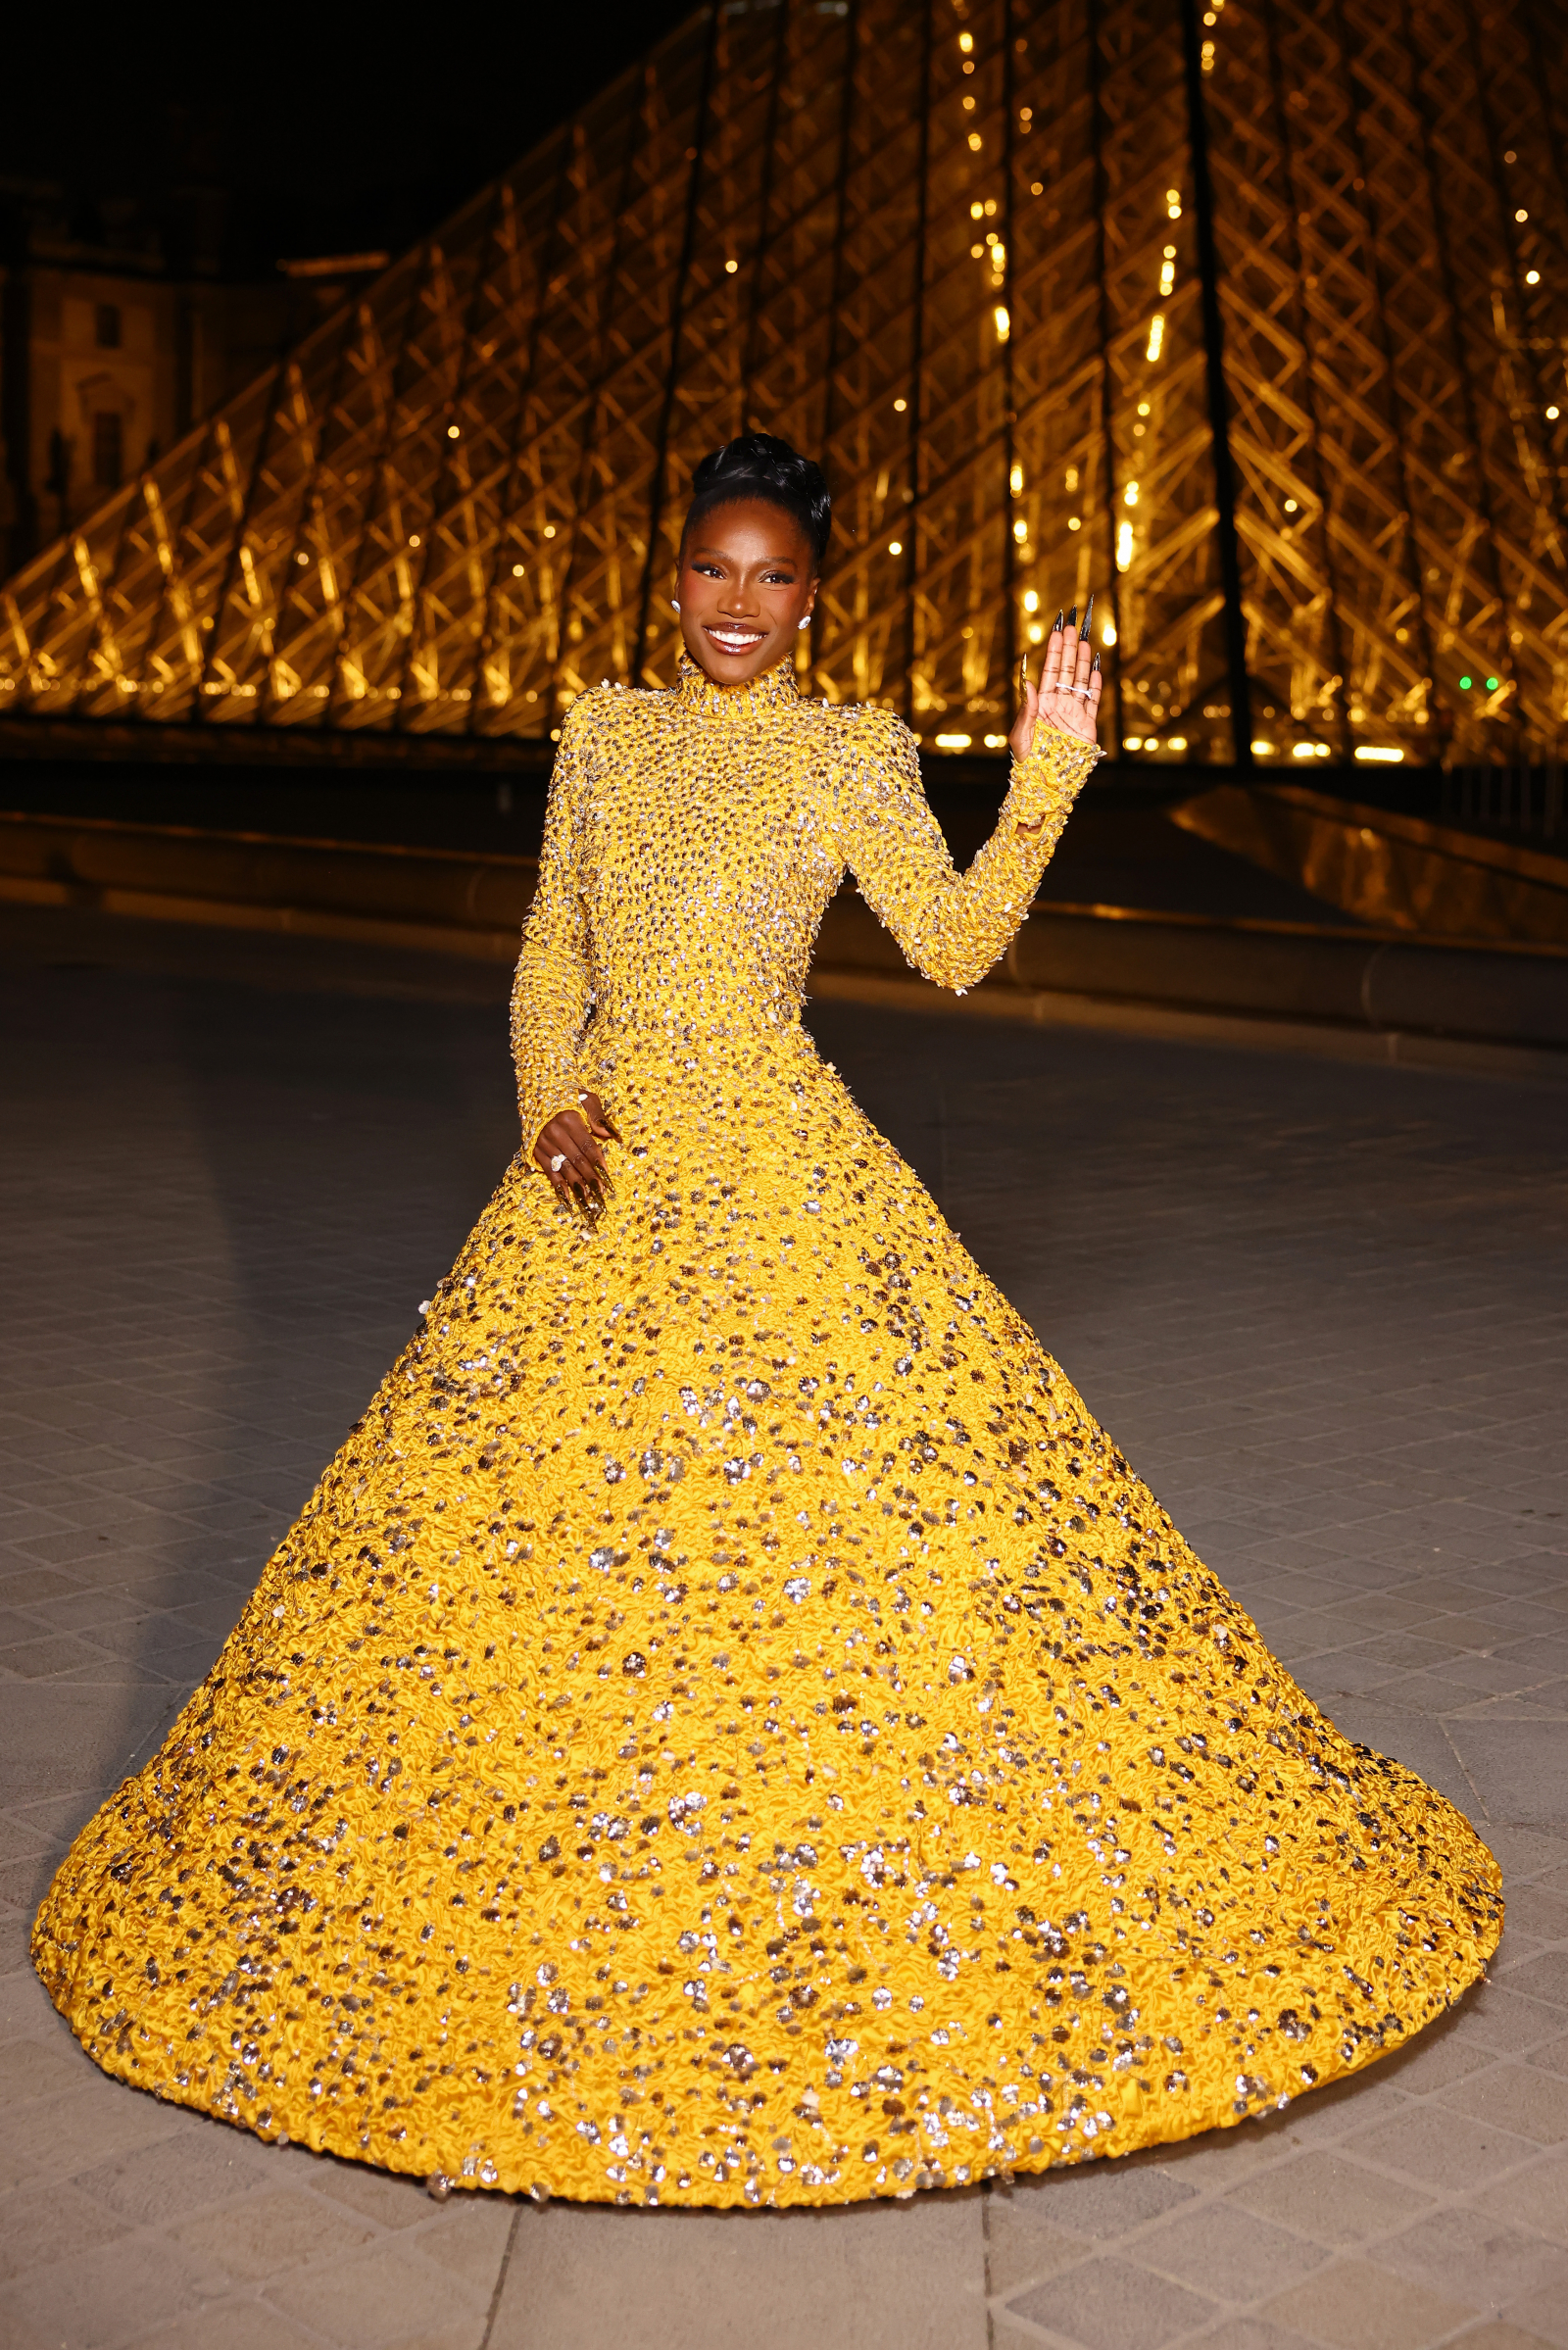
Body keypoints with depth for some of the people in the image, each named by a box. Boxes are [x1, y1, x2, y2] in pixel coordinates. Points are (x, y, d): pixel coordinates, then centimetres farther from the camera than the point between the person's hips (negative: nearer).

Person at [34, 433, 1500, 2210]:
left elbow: (955, 943, -11)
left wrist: (1044, 779, -21)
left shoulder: (853, 754, 0)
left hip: (780, 1176, -4)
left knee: (827, 1505, -6)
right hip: (603, 1173, 4)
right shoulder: (604, 732, 11)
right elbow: (550, 953, 13)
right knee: (540, 1516, 7)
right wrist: (556, 1108, -2)